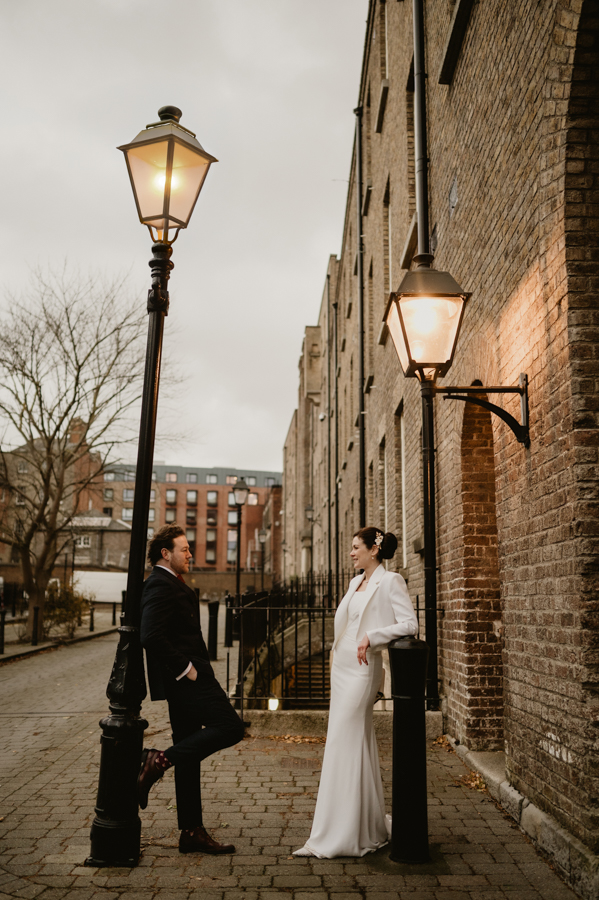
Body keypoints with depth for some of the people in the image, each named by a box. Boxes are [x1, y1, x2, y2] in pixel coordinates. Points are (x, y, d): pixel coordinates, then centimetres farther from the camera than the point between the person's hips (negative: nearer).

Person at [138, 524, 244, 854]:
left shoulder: (169, 584, 18)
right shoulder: (161, 585, -15)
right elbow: (151, 637, -26)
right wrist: (184, 668, -19)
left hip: (184, 678, 11)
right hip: (186, 678, -11)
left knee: (189, 754, 11)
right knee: (230, 726, -13)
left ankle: (192, 832, 17)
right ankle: (159, 761, -9)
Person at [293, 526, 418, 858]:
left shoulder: (390, 581, -9)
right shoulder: (356, 583, 15)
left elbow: (409, 624, -16)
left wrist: (371, 637, -21)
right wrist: (337, 652, 13)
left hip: (362, 669, -8)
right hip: (342, 666, 8)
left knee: (343, 745, -8)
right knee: (360, 744, 13)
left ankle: (336, 837, 0)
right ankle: (369, 830, 24)